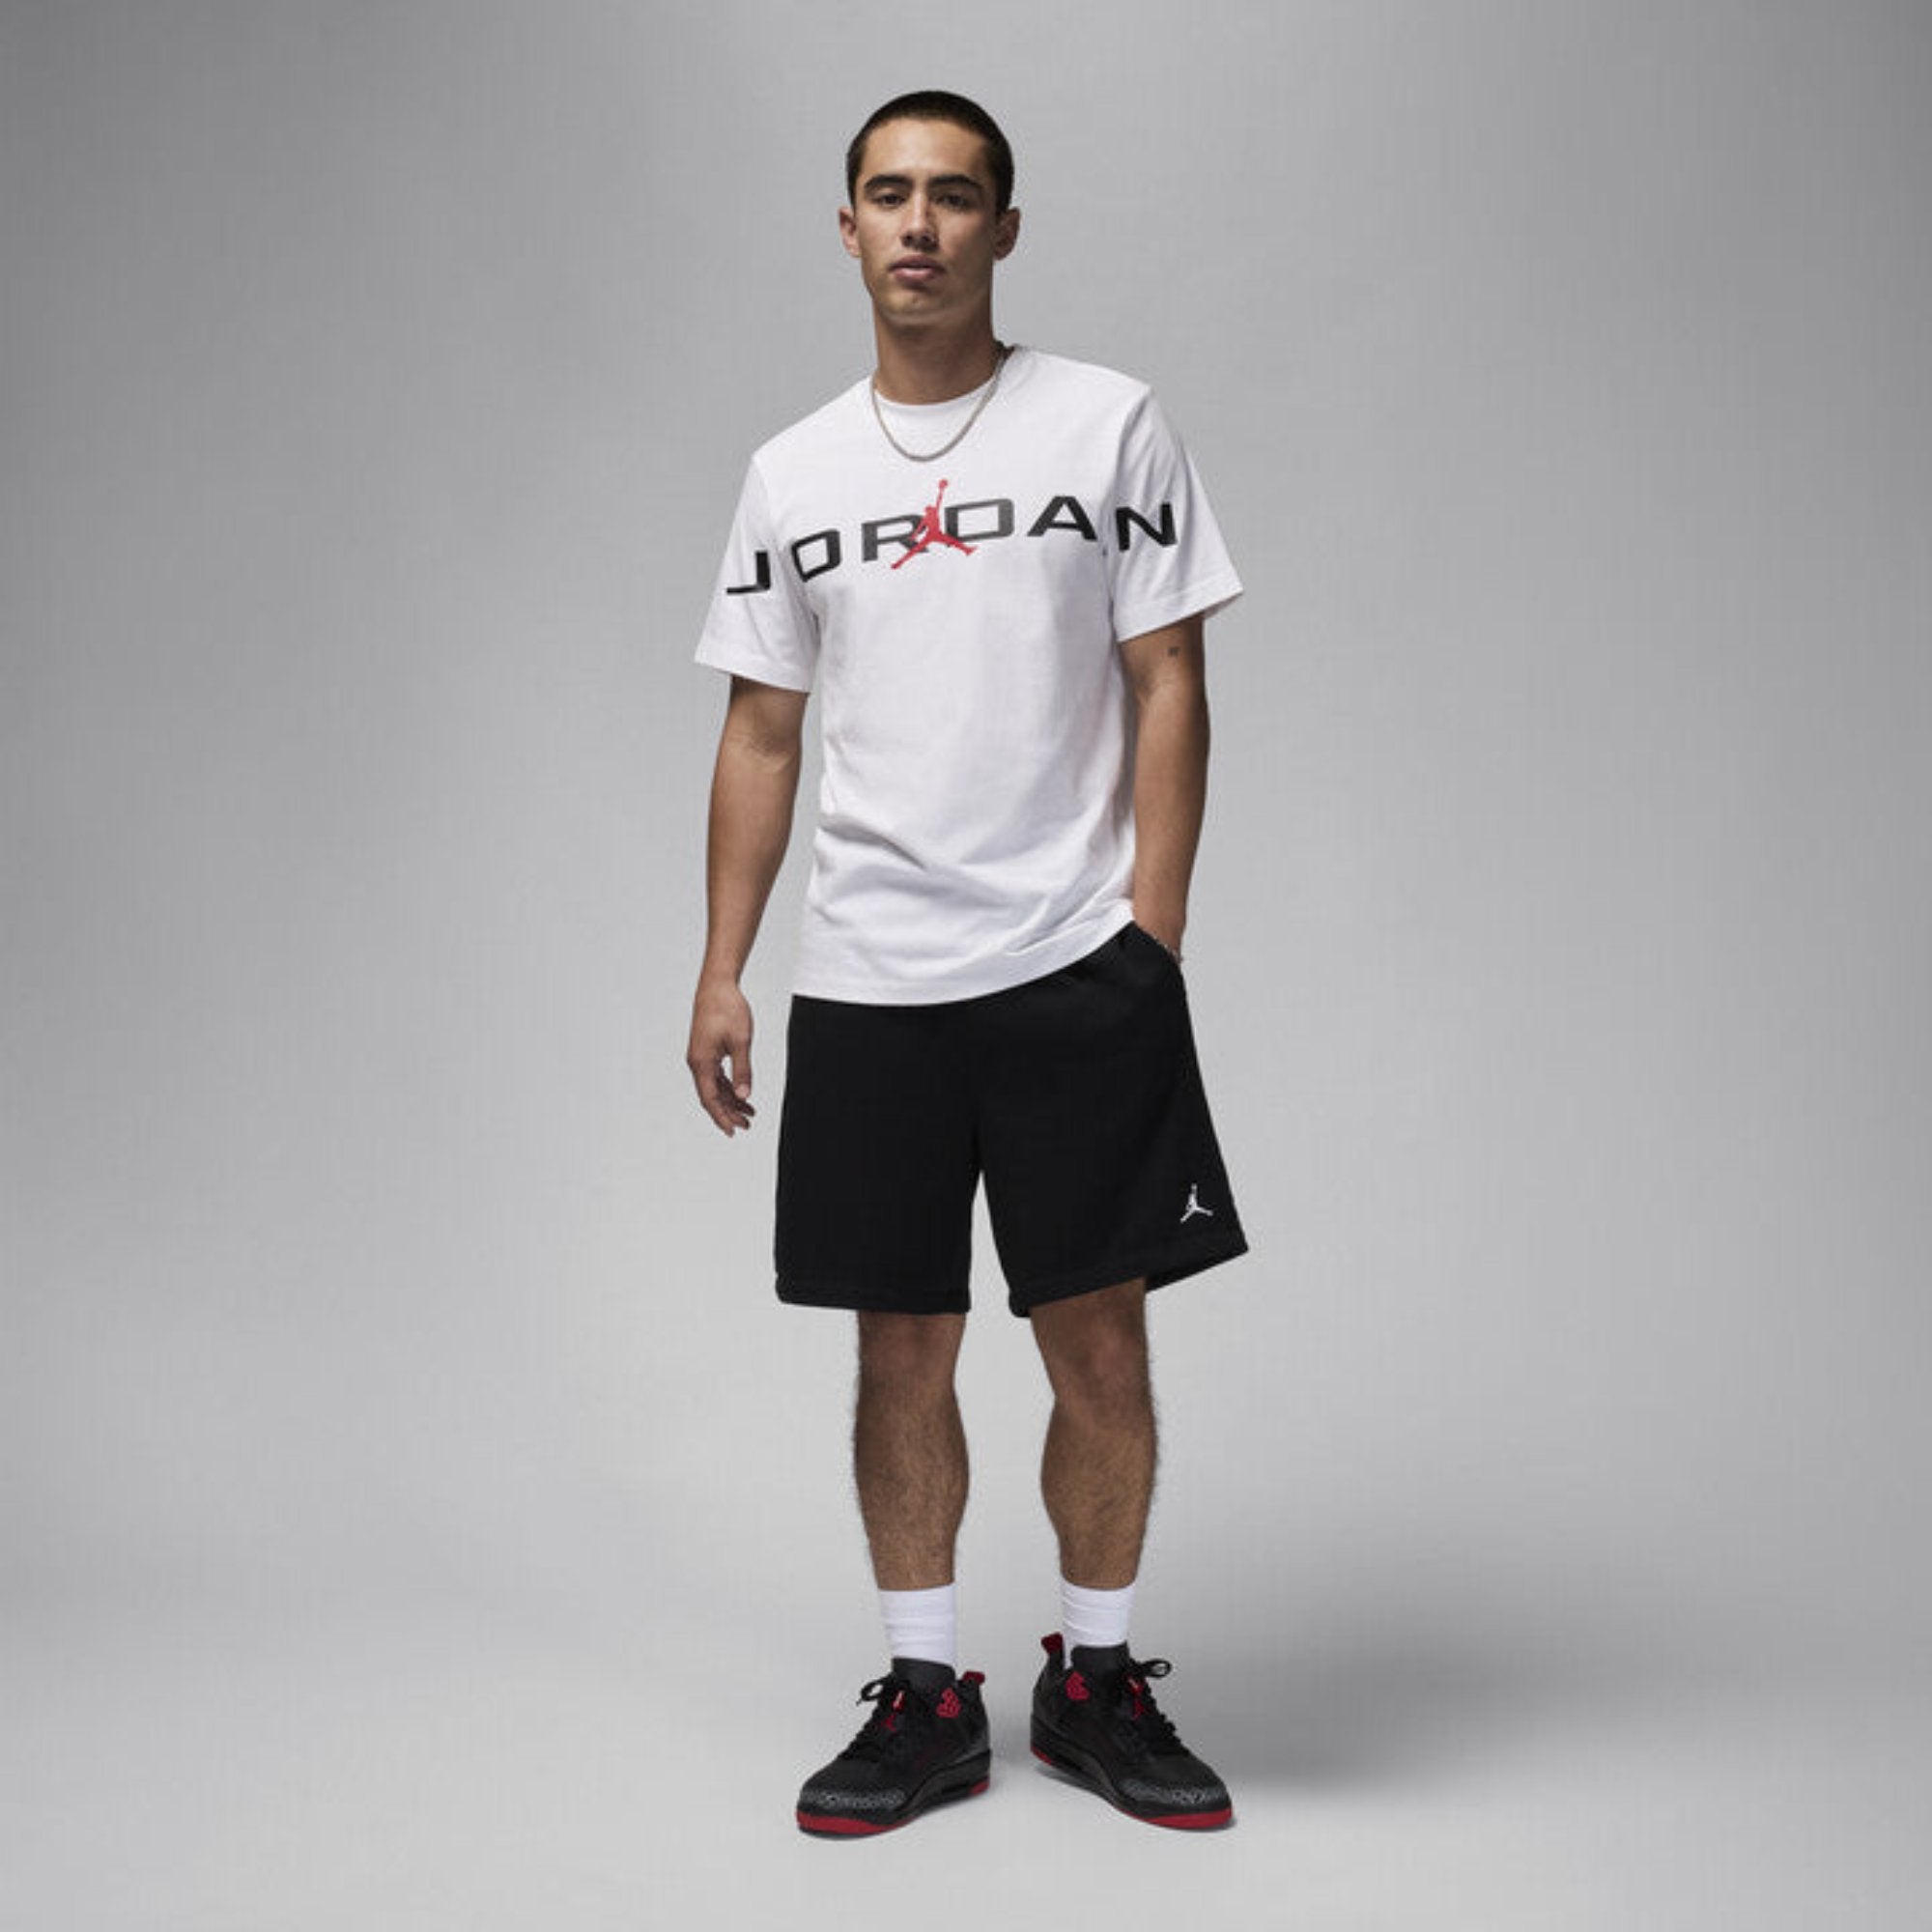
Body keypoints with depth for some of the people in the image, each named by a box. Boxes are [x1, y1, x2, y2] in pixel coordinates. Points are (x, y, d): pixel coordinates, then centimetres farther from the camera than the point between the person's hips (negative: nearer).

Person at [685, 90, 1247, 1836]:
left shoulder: (1107, 425, 3)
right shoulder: (793, 475, 12)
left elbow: (1169, 687, 0)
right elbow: (763, 736, 13)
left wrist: (1152, 939, -8)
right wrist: (719, 973, 6)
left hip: (1078, 967, -2)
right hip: (866, 982, 3)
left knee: (1101, 1344, 3)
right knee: (902, 1352, 7)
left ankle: (1098, 1681, 22)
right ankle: (926, 1698, 22)